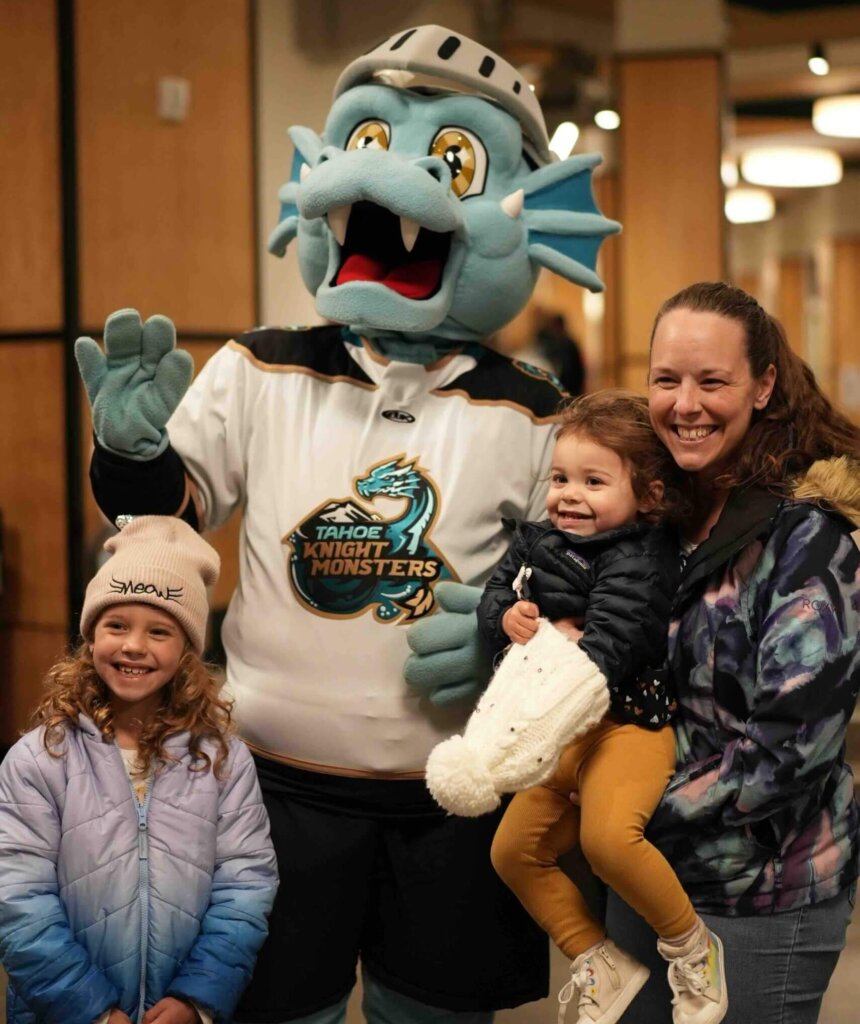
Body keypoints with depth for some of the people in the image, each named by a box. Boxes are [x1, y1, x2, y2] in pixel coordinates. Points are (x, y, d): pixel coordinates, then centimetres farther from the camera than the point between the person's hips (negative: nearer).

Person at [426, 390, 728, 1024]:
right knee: (515, 851, 9)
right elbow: (492, 599, 11)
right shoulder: (537, 542, 10)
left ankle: (691, 946, -6)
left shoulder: (640, 558, -14)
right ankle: (602, 964, 21)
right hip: (559, 734, 9)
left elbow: (611, 643, -25)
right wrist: (509, 617, -11)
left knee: (608, 836, -31)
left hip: (626, 720, -9)